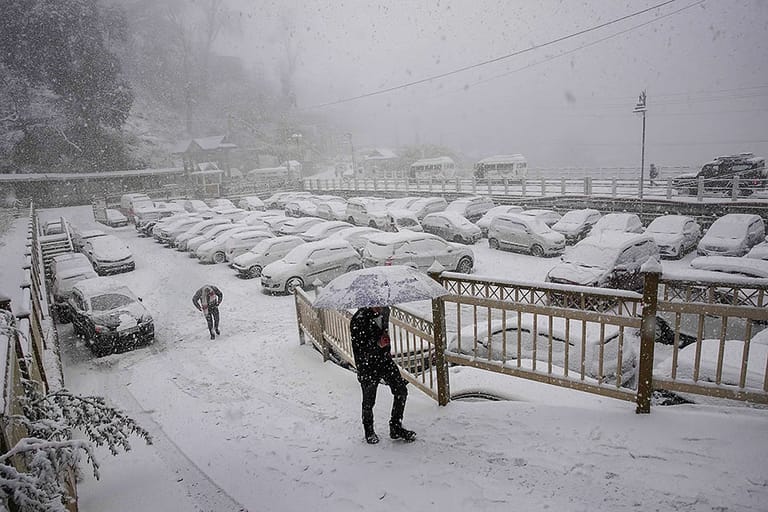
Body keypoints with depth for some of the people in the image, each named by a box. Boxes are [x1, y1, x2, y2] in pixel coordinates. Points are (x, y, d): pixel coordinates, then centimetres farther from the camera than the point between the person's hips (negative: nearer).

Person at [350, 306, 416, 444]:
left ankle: (396, 428, 21)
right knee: (369, 401, 8)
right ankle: (369, 431, 36)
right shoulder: (359, 319, -24)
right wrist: (377, 344, -33)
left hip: (385, 360, 6)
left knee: (401, 391, 2)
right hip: (368, 366, -5)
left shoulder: (385, 311, -2)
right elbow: (358, 348, -22)